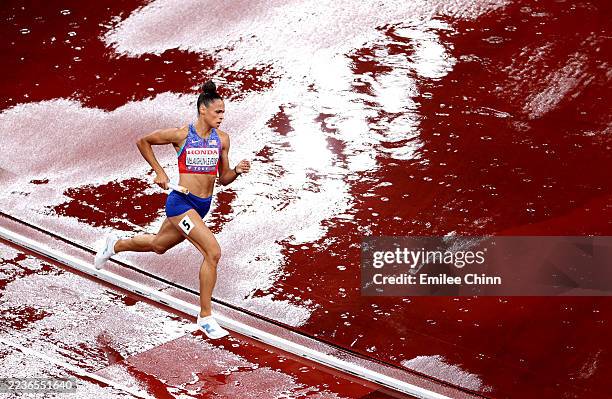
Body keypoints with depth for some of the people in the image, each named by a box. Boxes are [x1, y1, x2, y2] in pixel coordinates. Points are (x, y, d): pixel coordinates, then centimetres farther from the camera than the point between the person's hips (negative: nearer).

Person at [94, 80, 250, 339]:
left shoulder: (222, 139, 2)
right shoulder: (180, 134, -12)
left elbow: (223, 179, 8)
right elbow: (142, 142, 3)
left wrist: (237, 171, -13)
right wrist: (158, 172, -2)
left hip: (202, 206, 7)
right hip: (181, 202, -7)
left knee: (158, 245, 28)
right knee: (213, 252, -21)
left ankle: (116, 245, 57)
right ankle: (205, 317, -9)